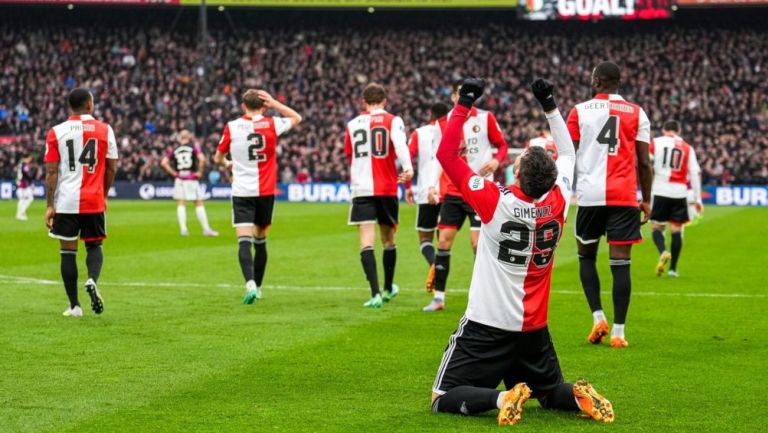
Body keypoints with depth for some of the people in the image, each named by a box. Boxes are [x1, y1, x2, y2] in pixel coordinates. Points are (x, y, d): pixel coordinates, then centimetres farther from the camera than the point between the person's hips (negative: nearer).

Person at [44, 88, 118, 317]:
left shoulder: (56, 132, -1)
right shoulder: (105, 130, 2)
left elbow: (51, 172, -3)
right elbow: (111, 168, 5)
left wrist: (50, 205, 0)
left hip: (66, 202, -1)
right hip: (94, 201, 1)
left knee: (68, 251, 7)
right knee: (94, 246, 15)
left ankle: (74, 306, 7)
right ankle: (92, 280, -15)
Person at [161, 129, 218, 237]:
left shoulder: (174, 150, 7)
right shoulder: (194, 147, -1)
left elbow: (164, 163, 1)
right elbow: (202, 159, -16)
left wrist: (173, 173, 6)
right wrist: (200, 172, -5)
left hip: (179, 179, 2)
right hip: (192, 179, -2)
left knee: (181, 204, 6)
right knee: (199, 203, 4)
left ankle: (183, 228, -3)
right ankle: (206, 229, 4)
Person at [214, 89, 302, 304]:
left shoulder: (232, 127, -2)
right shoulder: (271, 124, -2)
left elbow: (218, 158, 12)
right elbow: (297, 118, 18)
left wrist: (227, 164, 35)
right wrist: (274, 103, 9)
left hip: (241, 192, -2)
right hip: (265, 191, 2)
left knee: (244, 241, -11)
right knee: (260, 240, 16)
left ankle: (250, 284, -30)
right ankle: (257, 287, 23)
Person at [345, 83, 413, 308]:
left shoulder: (352, 125, 11)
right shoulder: (393, 121, 3)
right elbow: (400, 144, -18)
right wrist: (407, 168, -28)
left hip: (361, 189, 0)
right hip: (387, 188, 0)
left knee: (366, 242, -6)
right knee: (388, 240, 16)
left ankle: (375, 294, -19)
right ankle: (388, 289, 32)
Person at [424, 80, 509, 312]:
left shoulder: (486, 118, -1)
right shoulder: (446, 121, 7)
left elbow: (502, 145, 3)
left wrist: (496, 161, -18)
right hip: (452, 191, 3)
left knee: (477, 241, -9)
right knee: (444, 240, 0)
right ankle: (438, 296, 7)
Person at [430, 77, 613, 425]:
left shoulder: (497, 203, -19)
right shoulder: (558, 202, -7)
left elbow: (446, 154, -14)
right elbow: (567, 154, 14)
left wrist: (464, 104, -8)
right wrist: (549, 105, 16)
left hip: (487, 324, -5)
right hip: (534, 328, 5)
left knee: (444, 399, -1)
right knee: (550, 392, 24)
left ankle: (501, 398, -26)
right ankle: (577, 396, -10)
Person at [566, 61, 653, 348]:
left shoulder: (579, 111, 4)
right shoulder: (637, 114, 7)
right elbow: (644, 163, 5)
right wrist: (646, 200, 14)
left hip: (590, 195, 0)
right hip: (625, 197, 0)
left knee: (587, 257, 17)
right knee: (620, 263, 1)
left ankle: (598, 317, 3)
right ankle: (618, 332, -1)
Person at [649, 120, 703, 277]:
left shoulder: (656, 143, 6)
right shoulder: (688, 148, 9)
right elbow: (695, 174, 6)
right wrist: (697, 199, 8)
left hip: (660, 191, -1)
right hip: (679, 192, 1)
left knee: (657, 227, 9)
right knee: (677, 229, 6)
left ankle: (663, 252, -20)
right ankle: (673, 268, 5)